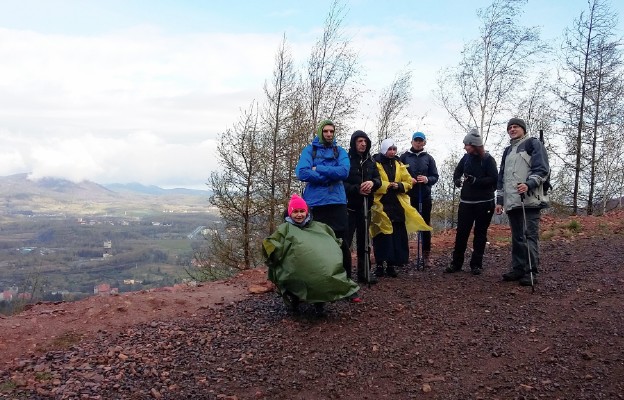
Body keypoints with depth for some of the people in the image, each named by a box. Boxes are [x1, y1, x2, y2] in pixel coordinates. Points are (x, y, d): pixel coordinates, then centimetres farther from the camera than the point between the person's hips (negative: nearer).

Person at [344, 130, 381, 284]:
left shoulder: (370, 161, 14)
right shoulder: (346, 160, -4)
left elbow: (378, 179, 7)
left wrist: (372, 182, -15)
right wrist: (357, 189, -21)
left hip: (365, 206, 6)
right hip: (349, 206, -6)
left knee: (364, 240, 11)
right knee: (345, 240, -9)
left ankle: (364, 272, 19)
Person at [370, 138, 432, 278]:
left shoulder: (399, 164, 15)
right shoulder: (375, 164, -2)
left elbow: (409, 182, 11)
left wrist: (399, 186, -8)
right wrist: (386, 185, -20)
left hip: (397, 205, 5)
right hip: (381, 205, -5)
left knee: (397, 236, 4)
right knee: (382, 237, -4)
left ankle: (391, 265, 13)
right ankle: (380, 265, 6)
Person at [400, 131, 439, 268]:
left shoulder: (428, 158, 7)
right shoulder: (404, 157, 3)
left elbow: (435, 176, 5)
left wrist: (427, 179, -16)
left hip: (425, 196, 1)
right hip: (408, 196, -1)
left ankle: (426, 255, 14)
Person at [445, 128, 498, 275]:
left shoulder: (488, 159, -9)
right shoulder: (466, 157, 5)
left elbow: (494, 179, -14)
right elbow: (457, 171, 16)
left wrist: (475, 181, -23)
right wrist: (457, 180, -5)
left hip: (484, 203, -4)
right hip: (466, 202, 4)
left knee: (480, 234, 6)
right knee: (461, 232, 3)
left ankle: (476, 264, 14)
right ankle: (456, 263, 11)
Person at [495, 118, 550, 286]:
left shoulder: (533, 144, 4)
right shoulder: (508, 151, 25)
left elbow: (542, 169, -7)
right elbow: (501, 178, 25)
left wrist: (529, 184, -23)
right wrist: (500, 200, 18)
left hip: (529, 200, -7)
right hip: (511, 201, 7)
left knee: (530, 236, -8)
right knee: (516, 237, 10)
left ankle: (531, 272, -6)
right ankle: (518, 268, 15)